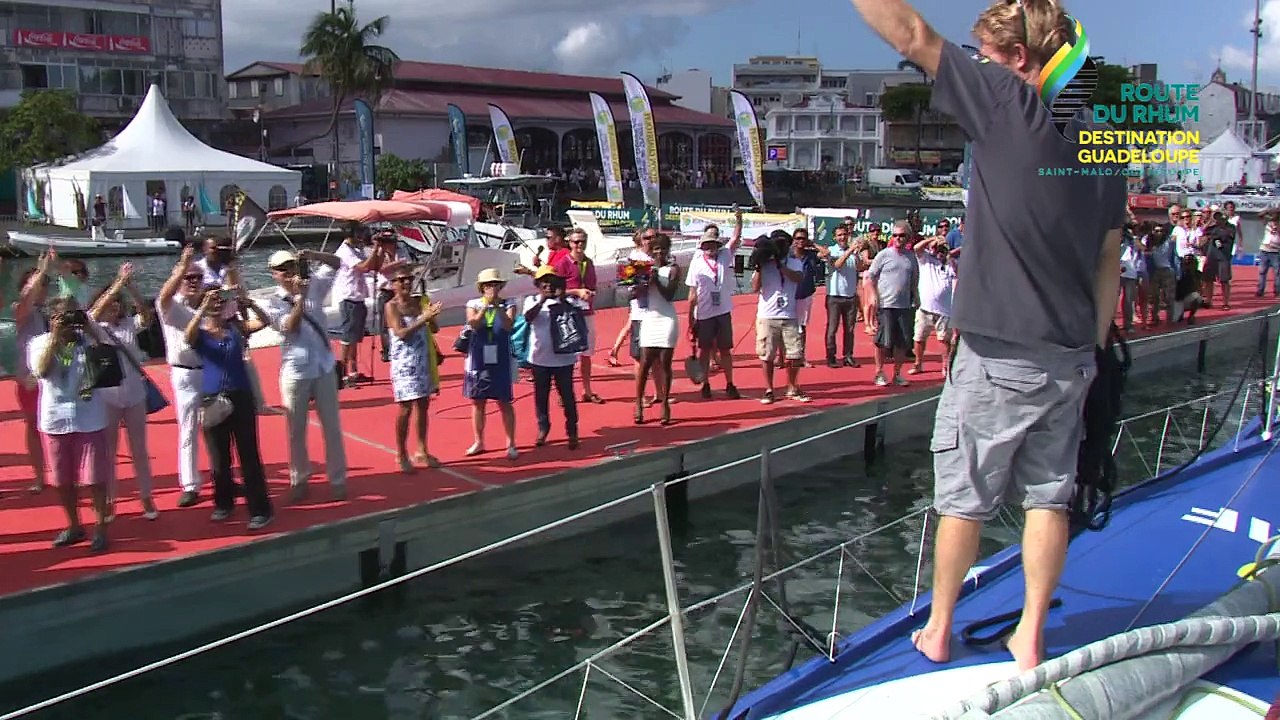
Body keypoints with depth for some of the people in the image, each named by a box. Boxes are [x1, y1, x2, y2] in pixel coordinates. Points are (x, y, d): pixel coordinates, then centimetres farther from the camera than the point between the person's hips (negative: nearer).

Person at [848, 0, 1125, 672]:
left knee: (963, 499, 8)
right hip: (1071, 356, 6)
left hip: (1000, 356, -6)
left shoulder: (1012, 109, -14)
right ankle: (1030, 636, 23)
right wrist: (1091, 346, 19)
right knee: (1048, 496, 13)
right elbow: (1108, 260, 12)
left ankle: (939, 629, 23)